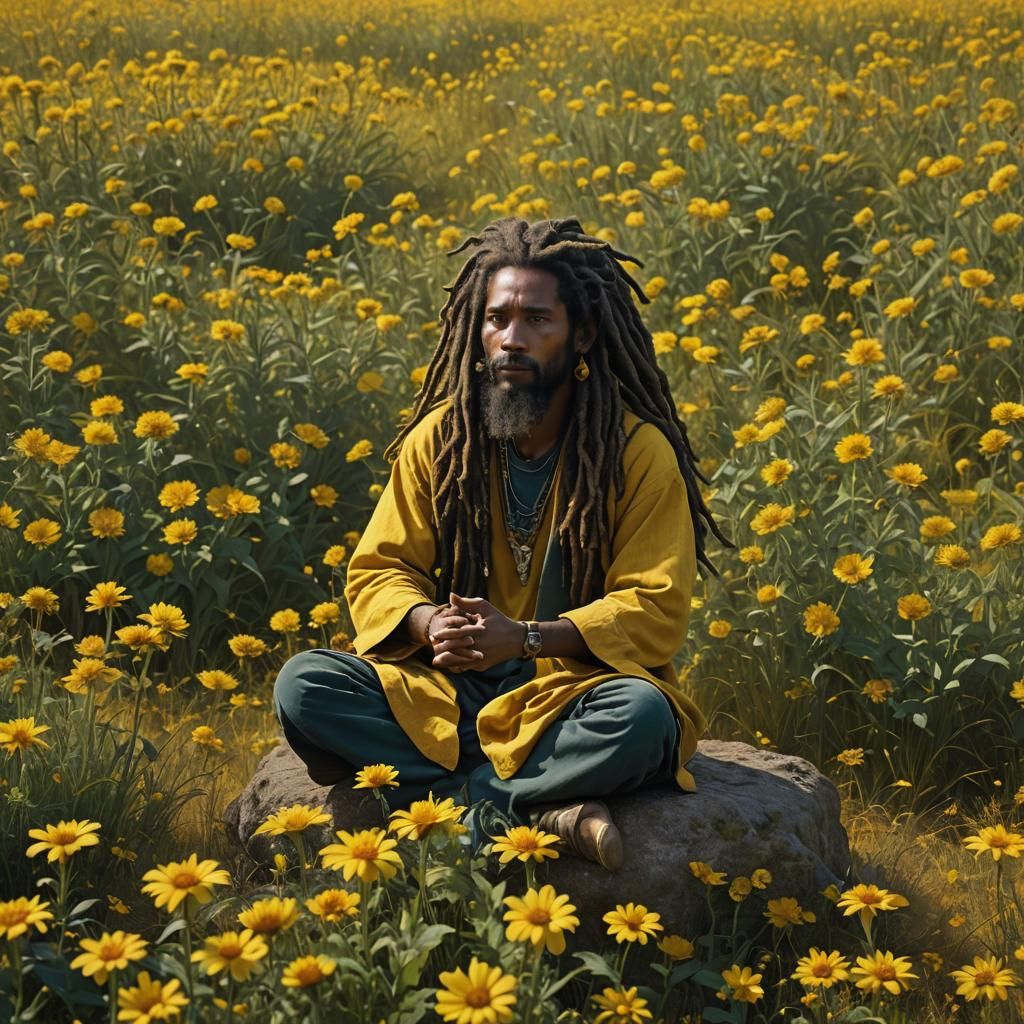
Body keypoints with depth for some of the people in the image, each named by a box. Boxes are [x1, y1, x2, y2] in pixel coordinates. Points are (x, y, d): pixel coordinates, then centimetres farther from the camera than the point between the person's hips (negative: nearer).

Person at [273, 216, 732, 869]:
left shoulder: (639, 452, -7)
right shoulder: (438, 439, 2)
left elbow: (655, 610, -9)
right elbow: (378, 570, 6)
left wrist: (525, 637, -22)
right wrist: (425, 621, -18)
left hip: (571, 696, -3)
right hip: (445, 692, 4)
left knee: (645, 716, -36)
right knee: (304, 686, -23)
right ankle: (543, 808, -28)